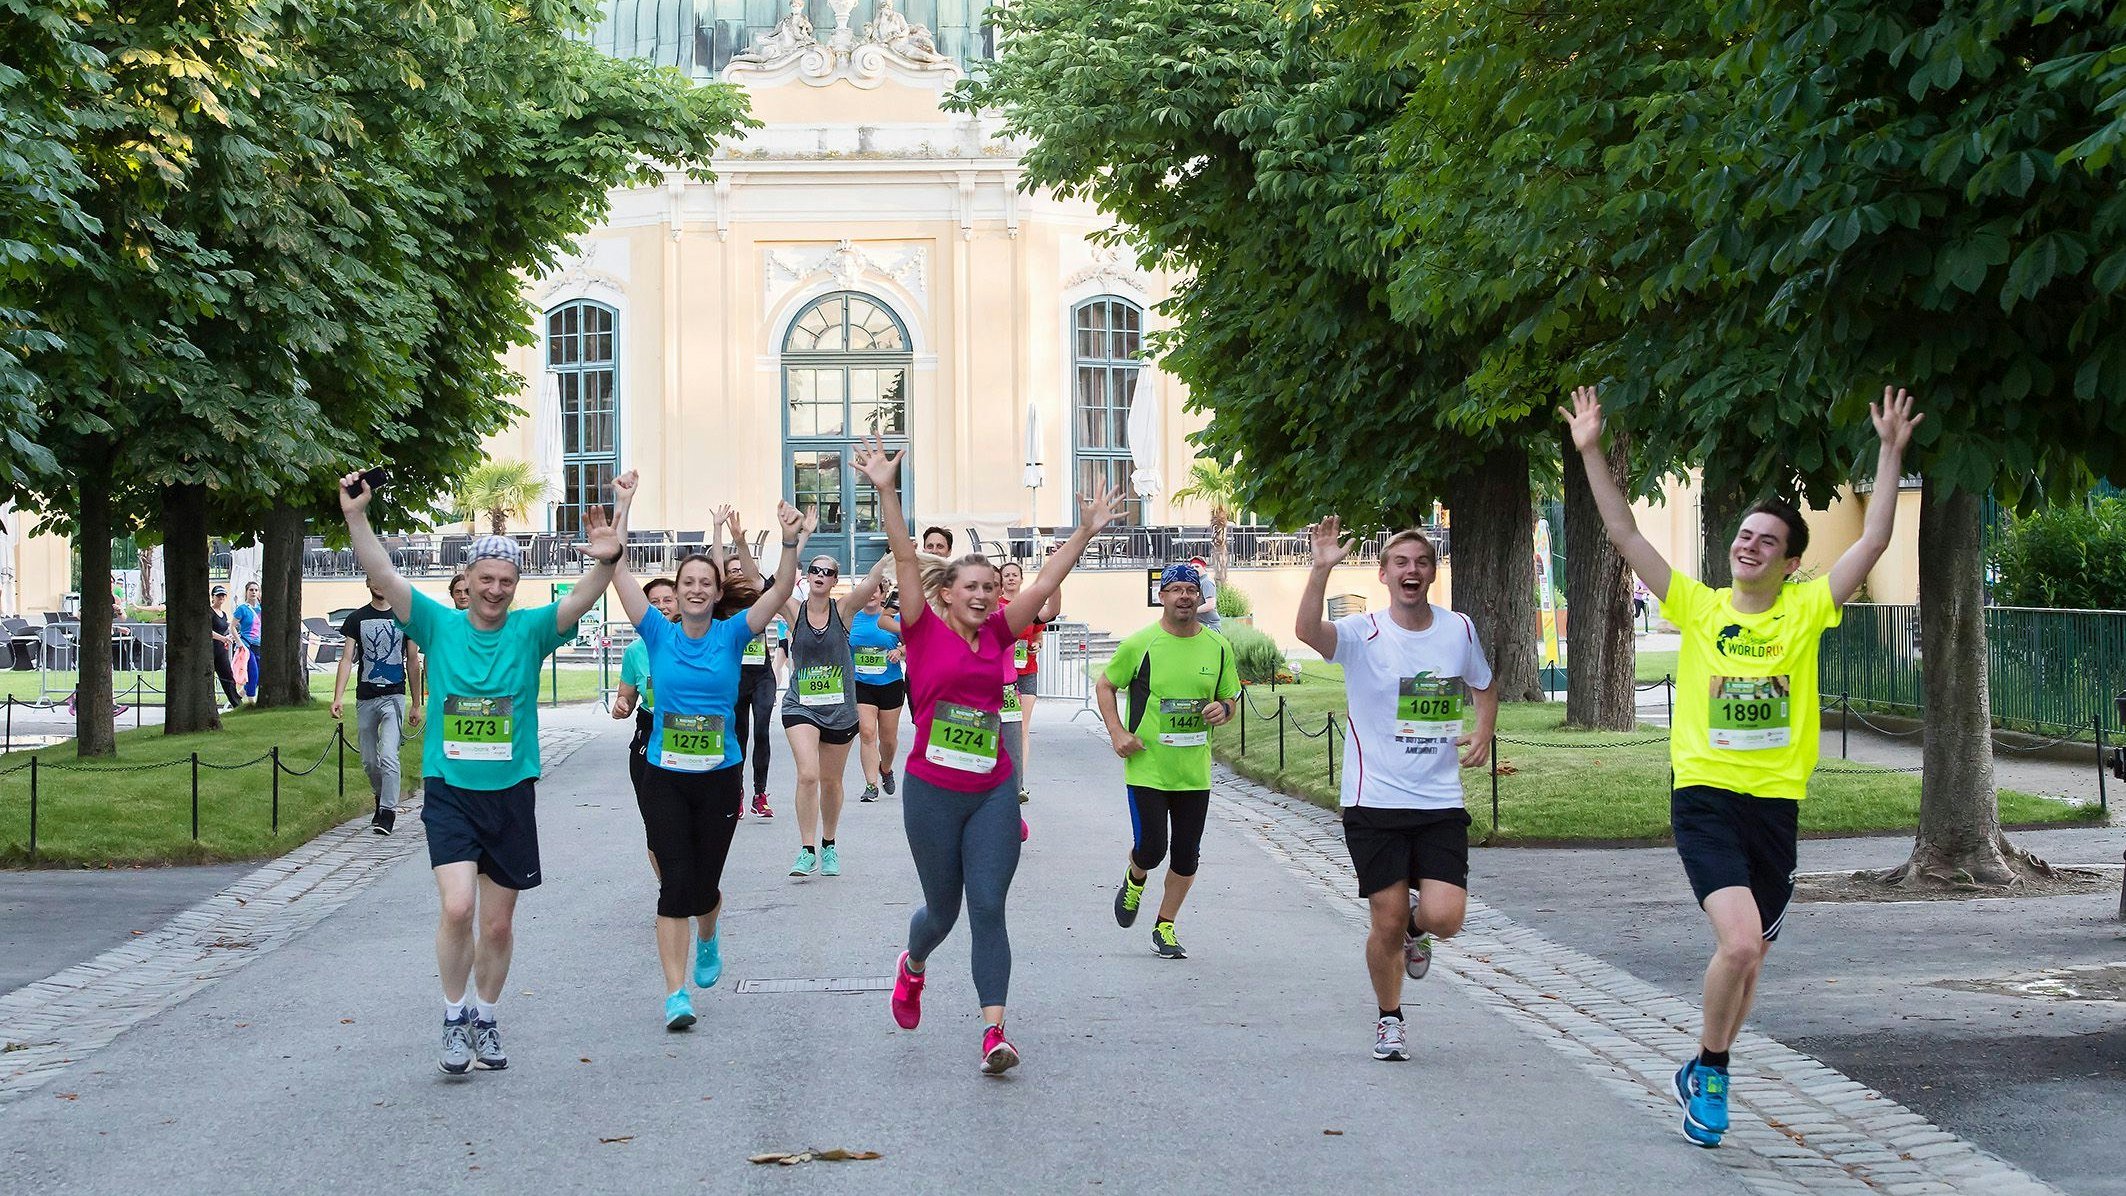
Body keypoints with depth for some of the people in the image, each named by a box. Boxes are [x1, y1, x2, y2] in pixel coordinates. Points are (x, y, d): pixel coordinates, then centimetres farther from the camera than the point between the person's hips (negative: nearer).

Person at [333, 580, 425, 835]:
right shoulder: (357, 618, 5)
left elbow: (413, 663, 9)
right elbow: (347, 659, 0)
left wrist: (417, 705, 9)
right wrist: (338, 697, -13)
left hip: (394, 696, -2)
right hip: (365, 698, 2)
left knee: (388, 756, -17)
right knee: (369, 760, 10)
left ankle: (388, 811, -13)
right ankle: (381, 798, 32)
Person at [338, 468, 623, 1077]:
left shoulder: (530, 632, 0)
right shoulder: (439, 626, 0)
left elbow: (581, 600, -16)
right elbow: (384, 577, -11)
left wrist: (606, 561, -36)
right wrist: (356, 517, -25)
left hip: (511, 795, 1)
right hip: (449, 792, -1)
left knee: (498, 924, 9)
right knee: (457, 908, -17)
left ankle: (486, 1019, 30)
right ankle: (454, 1018, 3)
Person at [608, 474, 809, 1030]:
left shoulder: (731, 635, 0)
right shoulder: (659, 634, -1)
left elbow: (780, 591, -11)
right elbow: (618, 572, -7)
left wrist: (791, 544, -27)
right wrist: (622, 508, -12)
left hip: (720, 777, 1)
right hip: (664, 777, -1)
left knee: (704, 884, 9)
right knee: (675, 881, -9)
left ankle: (708, 938, 45)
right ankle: (676, 994, -6)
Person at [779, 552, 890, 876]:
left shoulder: (843, 609, -4)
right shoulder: (794, 610, -3)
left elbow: (870, 583, -19)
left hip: (839, 708, 1)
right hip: (800, 707, -1)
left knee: (831, 781, 13)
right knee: (807, 775, -17)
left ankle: (828, 846, 31)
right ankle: (807, 851, -10)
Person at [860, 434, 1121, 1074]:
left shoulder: (997, 633, 7)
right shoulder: (925, 631, -4)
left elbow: (1046, 580, 7)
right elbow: (905, 559, -13)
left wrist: (1086, 532, 3)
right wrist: (886, 492, -21)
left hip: (994, 791, 2)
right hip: (932, 791, -2)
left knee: (988, 906, -7)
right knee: (943, 907, 12)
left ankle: (993, 1032, -11)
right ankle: (912, 967, 47)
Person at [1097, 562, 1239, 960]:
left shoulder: (1218, 647, 4)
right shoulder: (1140, 644, -6)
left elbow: (1230, 699, 15)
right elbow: (1105, 685, 4)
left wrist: (1223, 709, -10)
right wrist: (1117, 732, -8)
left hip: (1195, 772, 3)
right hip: (1147, 768, -3)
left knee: (1186, 857, 6)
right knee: (1151, 848, -9)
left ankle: (1165, 927, 23)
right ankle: (1134, 881, 27)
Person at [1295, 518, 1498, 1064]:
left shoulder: (1459, 630, 5)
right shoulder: (1363, 634, -6)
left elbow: (1483, 687, 23)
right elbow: (1308, 631, -28)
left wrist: (1483, 734, 4)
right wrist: (1322, 568, -40)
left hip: (1441, 802, 2)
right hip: (1375, 802, -2)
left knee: (1444, 918, -12)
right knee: (1387, 925, 0)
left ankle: (1416, 926, 27)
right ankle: (1389, 1019, 26)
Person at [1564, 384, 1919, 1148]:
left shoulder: (1806, 610, 3)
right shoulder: (1697, 607, 2)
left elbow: (1875, 540, -1)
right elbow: (1623, 534, -1)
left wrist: (1891, 453, -8)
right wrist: (1590, 453, -8)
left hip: (1776, 803, 3)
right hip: (1705, 797, -2)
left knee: (1748, 954, 13)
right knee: (1739, 942, -20)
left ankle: (1703, 1075, 35)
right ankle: (1710, 1069, 2)